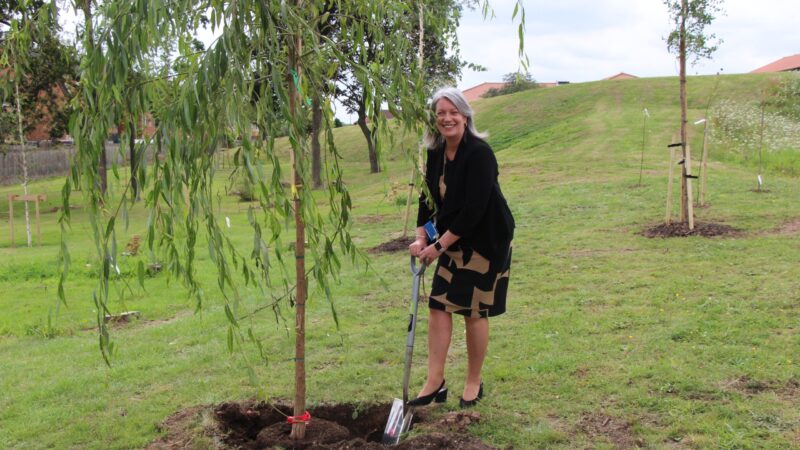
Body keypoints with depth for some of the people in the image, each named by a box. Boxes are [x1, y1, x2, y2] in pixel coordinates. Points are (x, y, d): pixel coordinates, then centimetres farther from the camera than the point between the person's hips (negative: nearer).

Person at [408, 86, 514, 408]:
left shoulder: (479, 153, -21)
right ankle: (435, 383, 10)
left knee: (474, 311, 2)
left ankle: (474, 384, 20)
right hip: (452, 240, 7)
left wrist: (439, 245, -20)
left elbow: (474, 209, -25)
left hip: (486, 240, -7)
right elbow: (429, 197, 8)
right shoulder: (435, 153, 2)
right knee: (438, 305, 2)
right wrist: (421, 238, -5)